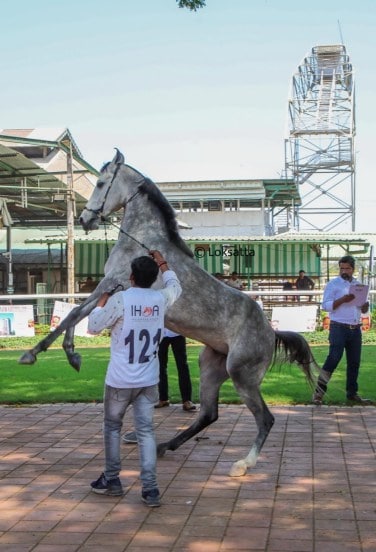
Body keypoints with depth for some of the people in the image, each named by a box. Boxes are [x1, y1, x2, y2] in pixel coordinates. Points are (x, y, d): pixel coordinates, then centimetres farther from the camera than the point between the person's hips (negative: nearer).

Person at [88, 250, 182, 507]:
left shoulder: (119, 299, -14)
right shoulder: (161, 299, -1)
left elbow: (93, 326, -3)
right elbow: (175, 286, 23)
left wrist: (103, 298, 10)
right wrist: (162, 263, 32)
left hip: (120, 380, -3)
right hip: (149, 380, 3)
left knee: (112, 426, 17)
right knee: (146, 431, 5)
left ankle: (111, 480, 25)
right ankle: (150, 489, 0)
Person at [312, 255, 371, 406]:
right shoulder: (333, 284, -1)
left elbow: (362, 308, 21)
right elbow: (325, 306, -9)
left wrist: (365, 307, -3)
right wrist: (343, 299, -21)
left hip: (355, 329, 6)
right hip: (339, 329, -5)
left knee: (354, 362, 8)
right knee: (333, 359, -10)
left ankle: (352, 393, 17)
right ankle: (318, 392, -5)